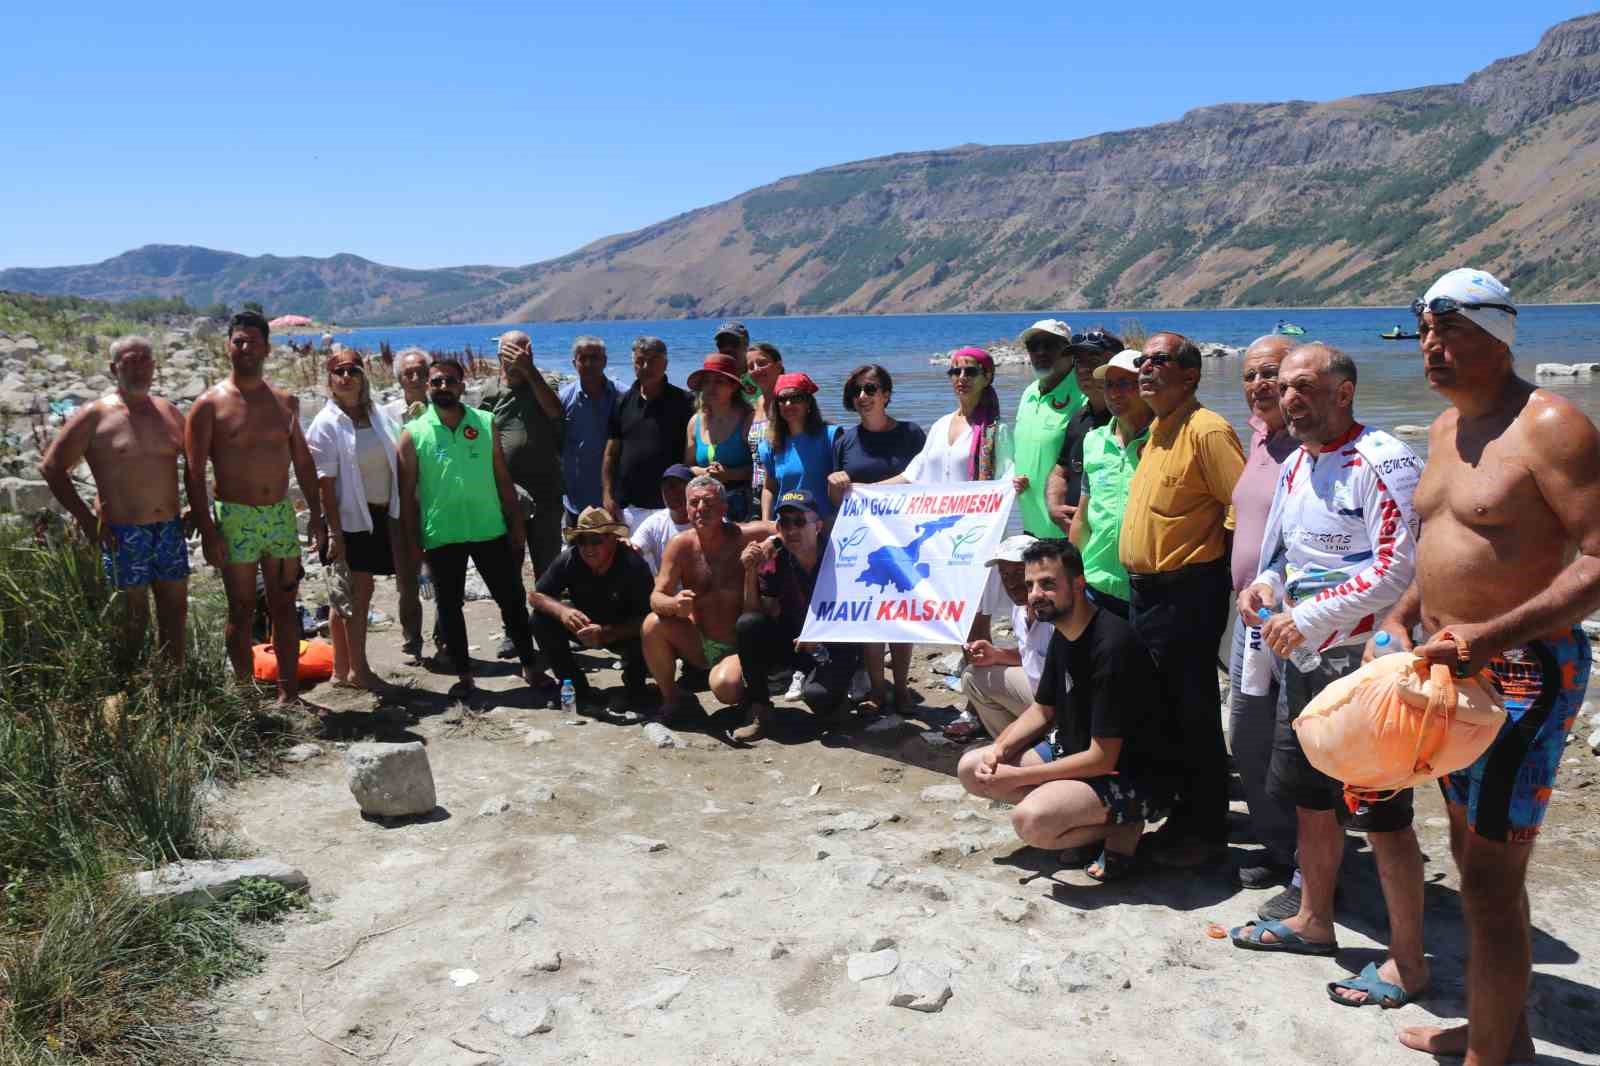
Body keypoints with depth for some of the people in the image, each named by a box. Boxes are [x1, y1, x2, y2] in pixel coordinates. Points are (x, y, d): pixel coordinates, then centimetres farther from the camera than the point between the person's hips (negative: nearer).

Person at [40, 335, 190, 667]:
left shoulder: (168, 412, 8)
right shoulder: (94, 416, -5)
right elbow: (52, 467, -4)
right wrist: (86, 519, -8)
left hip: (170, 528, 5)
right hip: (123, 533, -4)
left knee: (175, 611, 9)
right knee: (134, 618, 0)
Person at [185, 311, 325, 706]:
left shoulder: (286, 402, 8)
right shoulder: (210, 404, -4)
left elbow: (303, 461, 15)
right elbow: (193, 473, -7)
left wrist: (315, 513, 10)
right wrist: (207, 531, -14)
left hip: (282, 515, 4)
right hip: (235, 519, -4)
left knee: (285, 608, 7)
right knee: (241, 612, 2)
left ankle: (289, 692, 15)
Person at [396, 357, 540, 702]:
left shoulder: (485, 424, 3)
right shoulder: (414, 434, -1)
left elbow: (503, 479, 7)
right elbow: (407, 492, 1)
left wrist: (516, 523, 4)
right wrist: (413, 540, -2)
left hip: (490, 530, 1)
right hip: (442, 536, -1)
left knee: (512, 599, 7)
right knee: (449, 606, 8)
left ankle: (529, 666, 21)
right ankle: (464, 676, 21)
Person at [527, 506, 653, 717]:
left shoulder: (633, 565, -29)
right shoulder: (569, 560, -20)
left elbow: (645, 618, -30)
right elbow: (534, 596, -15)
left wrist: (606, 633, -44)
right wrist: (563, 611, -36)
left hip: (622, 632, -3)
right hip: (586, 626, 4)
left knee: (641, 635, -36)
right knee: (542, 620, -19)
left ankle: (633, 688, -3)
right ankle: (576, 686, -3)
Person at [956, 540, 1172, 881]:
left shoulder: (1111, 646, -27)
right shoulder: (1062, 632, 2)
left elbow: (1102, 759, -26)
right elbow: (1042, 710, 15)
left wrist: (1016, 777, -21)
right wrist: (999, 750, -5)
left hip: (1135, 778, -10)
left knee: (1031, 820, -33)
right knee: (972, 769, 3)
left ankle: (1123, 828, -4)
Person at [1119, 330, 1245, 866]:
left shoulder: (1206, 429, -15)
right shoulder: (1155, 430, 14)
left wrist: (1209, 561, -10)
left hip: (1186, 594, -9)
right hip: (1144, 591, 9)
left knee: (1192, 712, 0)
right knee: (1158, 708, 17)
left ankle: (1206, 828, 14)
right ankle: (1182, 811, 31)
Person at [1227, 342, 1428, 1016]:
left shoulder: (1381, 460, -15)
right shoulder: (1295, 466, 12)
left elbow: (1399, 565, -22)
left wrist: (1309, 617, -21)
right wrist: (1267, 584, 2)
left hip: (1365, 658, -9)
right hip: (1304, 657, 9)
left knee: (1381, 812, -2)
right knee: (1309, 798, 18)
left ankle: (1407, 961, 13)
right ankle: (1314, 921, 36)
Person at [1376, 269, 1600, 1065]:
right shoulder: (1447, 427, 11)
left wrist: (1492, 635, -30)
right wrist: (1404, 615, 7)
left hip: (1522, 674, -9)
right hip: (1455, 668, 9)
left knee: (1489, 878, -4)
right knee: (1474, 855, 19)